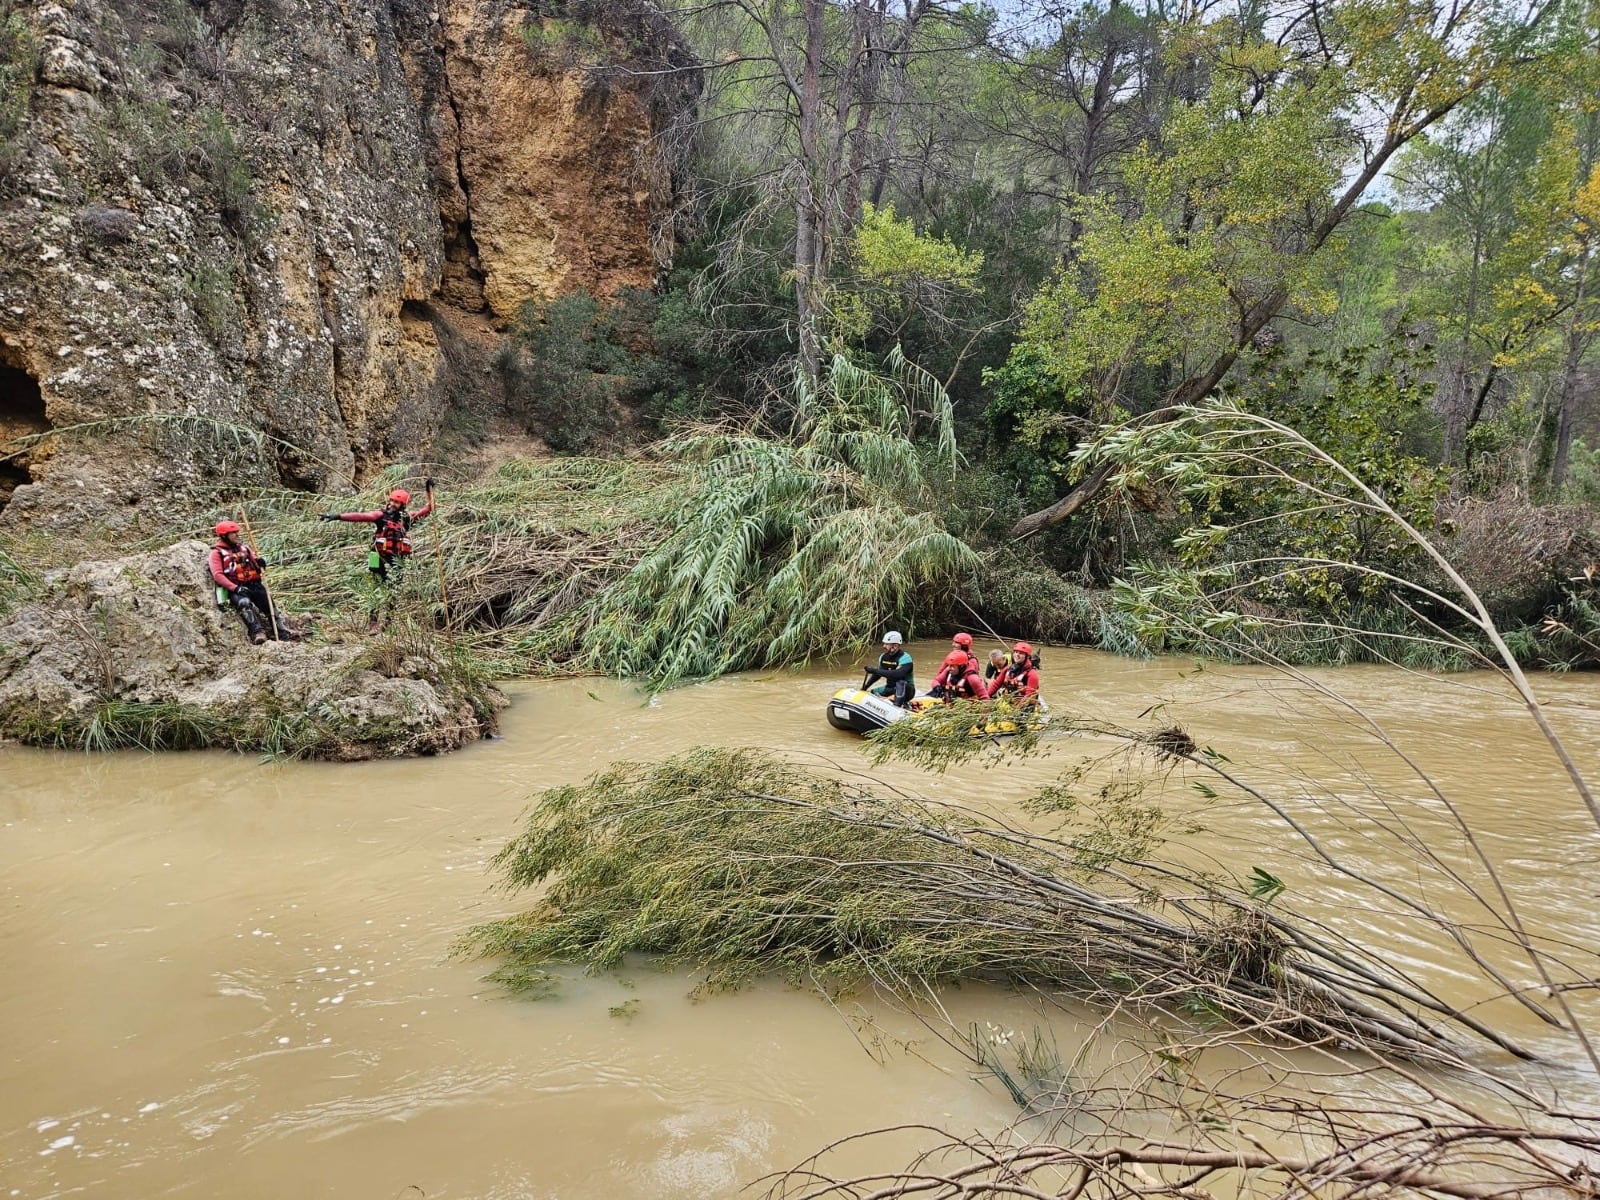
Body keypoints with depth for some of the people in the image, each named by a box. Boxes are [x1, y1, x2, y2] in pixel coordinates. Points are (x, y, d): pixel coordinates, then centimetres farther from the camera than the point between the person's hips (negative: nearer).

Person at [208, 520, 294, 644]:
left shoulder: (244, 547, 19)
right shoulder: (216, 553, 4)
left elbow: (257, 566, 21)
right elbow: (218, 575, -7)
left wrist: (260, 563, -6)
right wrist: (235, 588, -18)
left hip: (254, 585, 5)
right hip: (235, 589, -5)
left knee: (270, 606, -9)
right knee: (244, 603, -34)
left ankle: (284, 634, -12)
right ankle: (258, 632, -45)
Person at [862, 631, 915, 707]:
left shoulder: (905, 658, -22)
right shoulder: (883, 657, 1)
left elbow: (897, 674, -40)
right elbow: (877, 674, 16)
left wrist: (874, 670, -39)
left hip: (906, 689, -8)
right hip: (890, 688, 8)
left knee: (901, 682, -37)